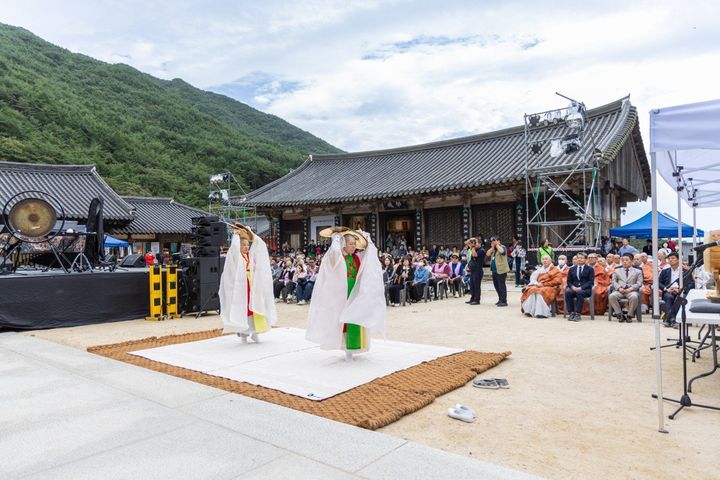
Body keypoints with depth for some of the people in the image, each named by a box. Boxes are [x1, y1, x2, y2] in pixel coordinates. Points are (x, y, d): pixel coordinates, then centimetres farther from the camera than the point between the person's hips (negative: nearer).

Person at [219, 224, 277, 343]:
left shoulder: (251, 255, 11)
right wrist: (236, 235, -9)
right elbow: (234, 247, -22)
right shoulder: (235, 256, -3)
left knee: (254, 308, 3)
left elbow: (260, 246, 10)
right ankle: (243, 334, 7)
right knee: (242, 309, -2)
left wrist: (251, 234, 6)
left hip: (252, 285, 5)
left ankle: (254, 332, 13)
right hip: (240, 286, -5)